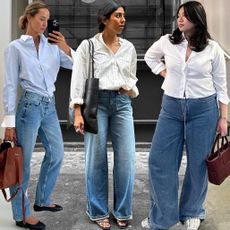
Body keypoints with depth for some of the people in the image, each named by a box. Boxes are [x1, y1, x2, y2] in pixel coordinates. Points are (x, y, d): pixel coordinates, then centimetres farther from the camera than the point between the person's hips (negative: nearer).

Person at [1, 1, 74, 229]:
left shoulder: (51, 45, 7)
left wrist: (66, 48, -7)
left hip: (49, 106, 6)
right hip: (29, 106, -6)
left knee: (56, 153, 15)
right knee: (22, 162, 2)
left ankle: (42, 200, 34)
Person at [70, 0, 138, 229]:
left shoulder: (129, 47, 12)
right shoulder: (87, 45, -1)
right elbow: (78, 79, -5)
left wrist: (130, 89, -1)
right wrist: (78, 112, -12)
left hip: (122, 103, 4)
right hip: (96, 102, -3)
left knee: (126, 158, 0)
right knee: (96, 158, 2)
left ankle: (122, 211, 16)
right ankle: (98, 211, 17)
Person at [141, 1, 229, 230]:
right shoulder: (167, 41, 0)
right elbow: (150, 57, 22)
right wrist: (166, 74, 8)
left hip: (203, 109, -2)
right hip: (171, 107, 2)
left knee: (197, 163, 7)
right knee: (159, 160, 2)